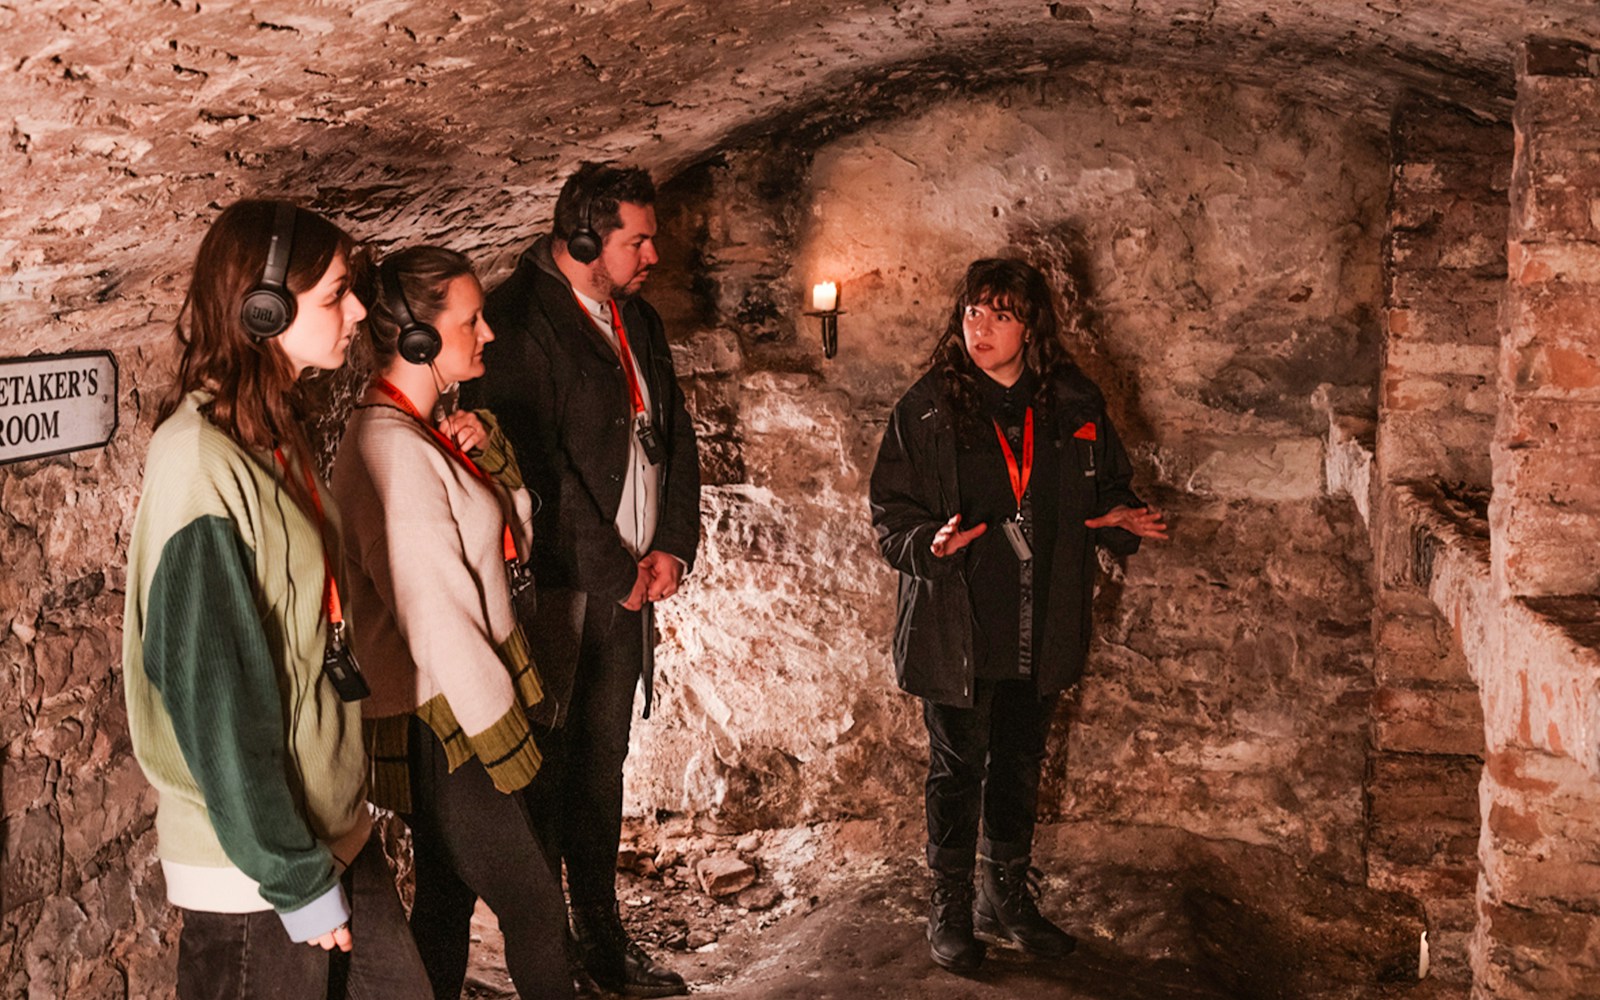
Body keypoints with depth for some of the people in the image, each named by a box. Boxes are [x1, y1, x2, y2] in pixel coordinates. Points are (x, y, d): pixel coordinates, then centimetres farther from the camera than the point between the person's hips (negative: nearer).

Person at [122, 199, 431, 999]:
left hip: (336, 832, 8)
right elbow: (213, 694, -21)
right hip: (255, 871, -8)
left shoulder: (274, 437, 7)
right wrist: (295, 878, -16)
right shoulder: (200, 464, -20)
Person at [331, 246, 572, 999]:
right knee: (534, 909, -2)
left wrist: (489, 454, -6)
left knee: (447, 898, 17)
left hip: (450, 711, 9)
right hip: (438, 725, -9)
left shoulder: (429, 430, 8)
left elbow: (513, 536, 12)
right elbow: (436, 617, -21)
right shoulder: (391, 450, -21)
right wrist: (504, 738, -13)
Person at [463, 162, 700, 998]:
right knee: (545, 770, 1)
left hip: (628, 583, 7)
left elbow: (674, 437, 17)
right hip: (555, 584, -7)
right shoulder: (518, 319, -11)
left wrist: (671, 548, 3)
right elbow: (535, 464, -17)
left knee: (602, 763, 14)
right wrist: (615, 569, -12)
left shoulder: (638, 319, 15)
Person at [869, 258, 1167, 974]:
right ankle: (949, 909, 24)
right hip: (957, 626, -3)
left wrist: (1120, 518, -8)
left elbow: (1107, 485, 14)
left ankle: (1008, 897, 34)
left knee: (1021, 764, 16)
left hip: (1041, 631, 3)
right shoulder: (927, 409, -7)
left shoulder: (1074, 404, 2)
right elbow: (889, 514, -5)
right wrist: (931, 543, -25)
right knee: (957, 768, 7)